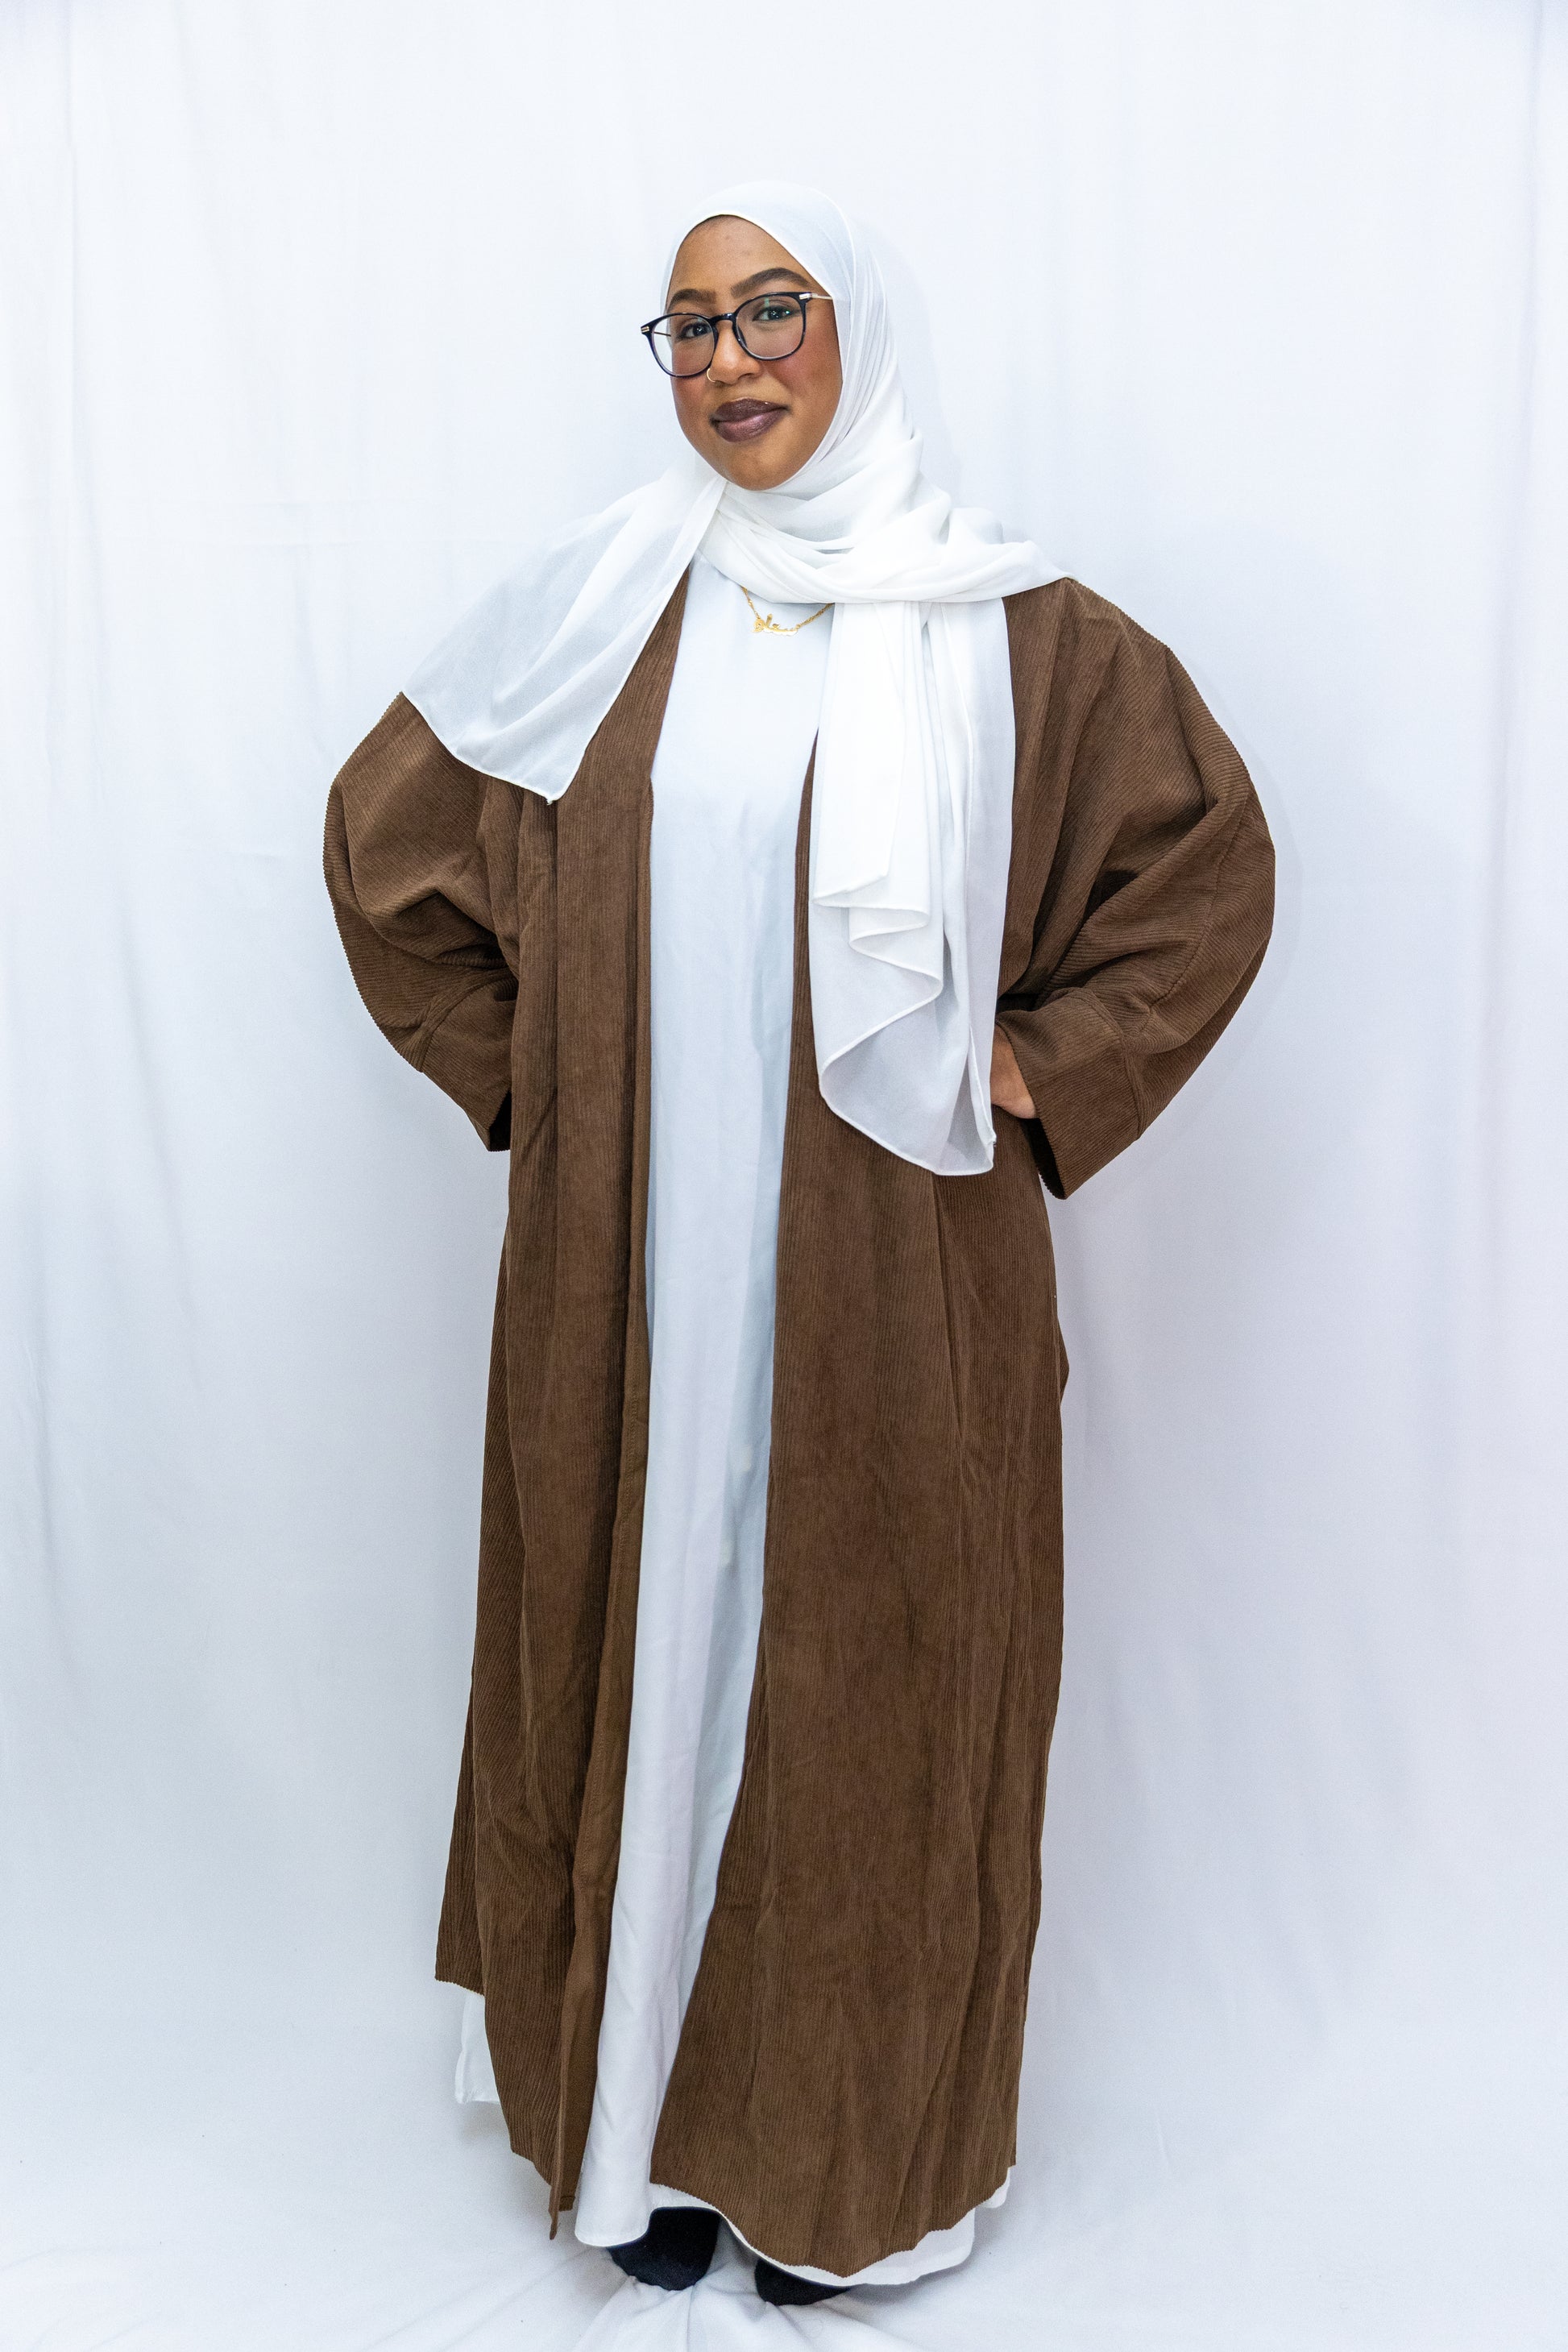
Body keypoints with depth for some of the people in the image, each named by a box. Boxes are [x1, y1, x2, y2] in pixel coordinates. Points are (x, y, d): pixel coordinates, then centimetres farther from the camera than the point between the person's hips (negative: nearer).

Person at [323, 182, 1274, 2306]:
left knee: (868, 1687, 7)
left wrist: (1045, 1069, -3)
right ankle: (654, 2120, 31)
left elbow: (1210, 859, 6)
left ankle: (853, 2155, 28)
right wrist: (519, 1073, 6)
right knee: (643, 1655, 10)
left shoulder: (1006, 626, 0)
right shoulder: (599, 603, 5)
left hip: (892, 1276, -1)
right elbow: (386, 827, 14)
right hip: (634, 1273, 2)